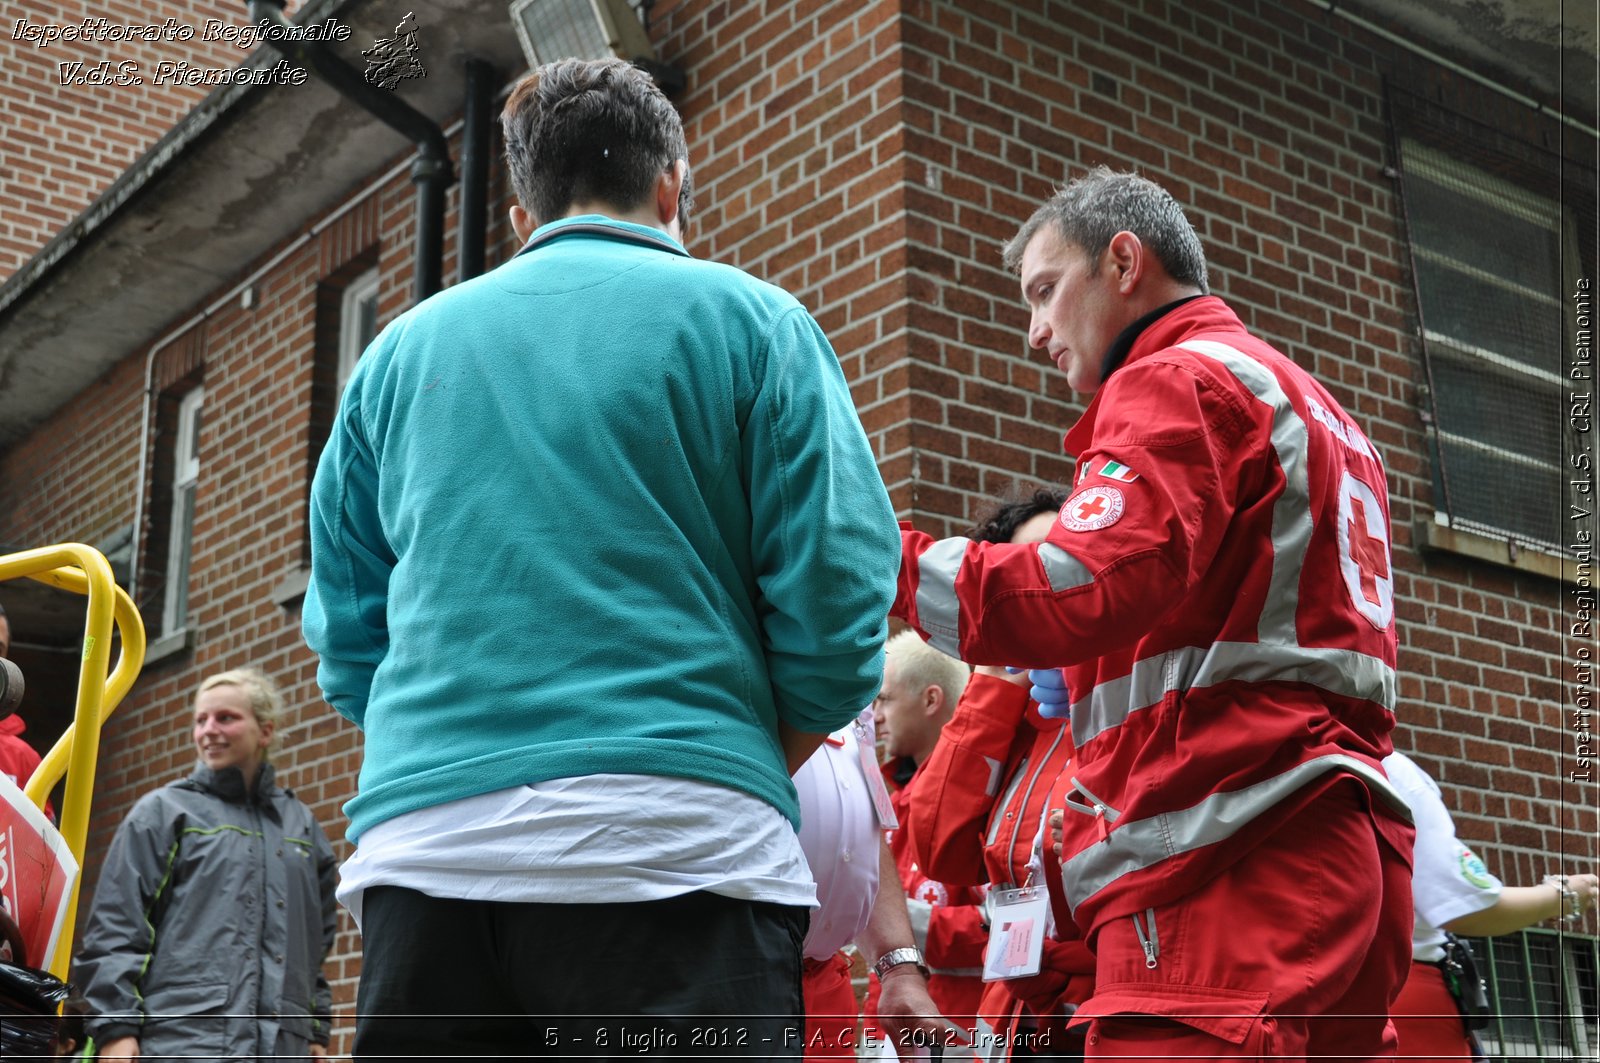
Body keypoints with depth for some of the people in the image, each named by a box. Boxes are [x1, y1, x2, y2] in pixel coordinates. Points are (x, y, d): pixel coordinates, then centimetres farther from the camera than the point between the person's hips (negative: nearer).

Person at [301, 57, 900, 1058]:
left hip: (425, 845, 4)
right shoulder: (745, 318, 6)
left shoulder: (401, 348, 17)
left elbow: (346, 640, 18)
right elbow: (837, 604, -3)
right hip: (673, 854, -4)